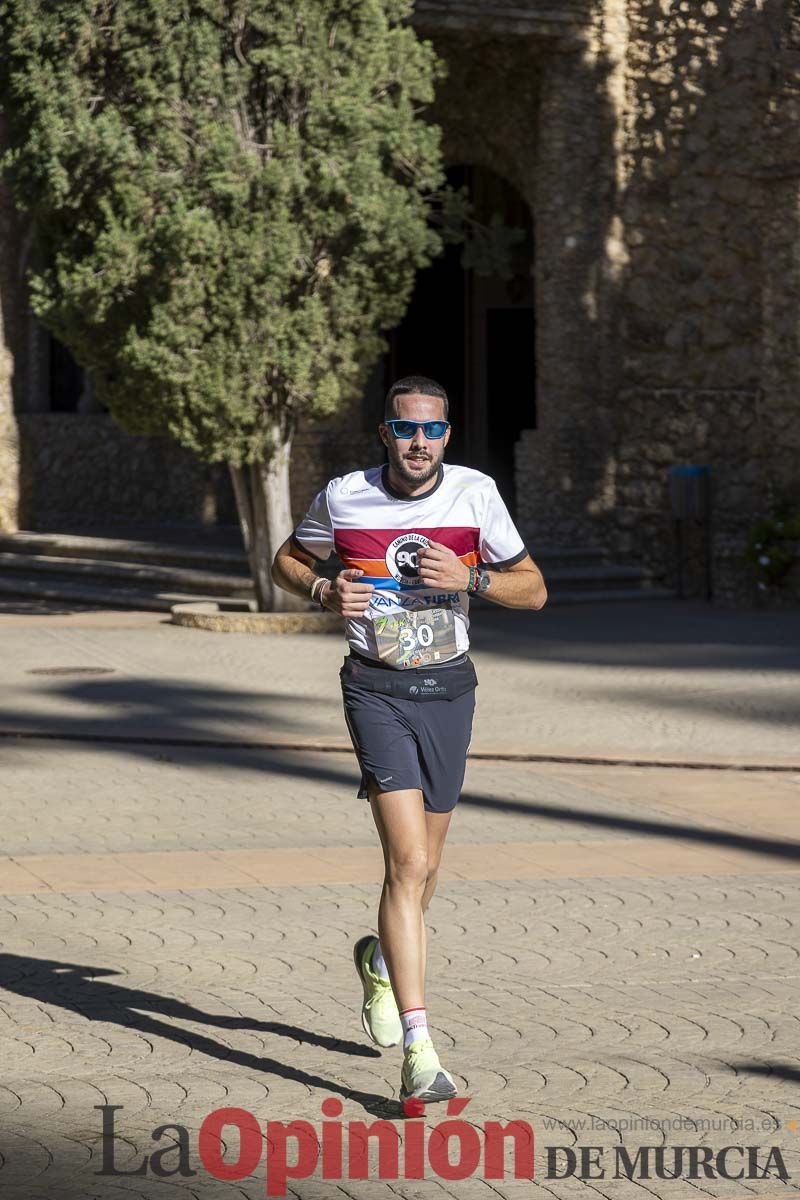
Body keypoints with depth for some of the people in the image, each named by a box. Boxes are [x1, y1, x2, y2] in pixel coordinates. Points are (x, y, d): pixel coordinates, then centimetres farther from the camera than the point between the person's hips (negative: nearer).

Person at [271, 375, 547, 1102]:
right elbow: (287, 560, 12)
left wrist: (470, 578, -16)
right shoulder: (344, 497, -5)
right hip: (377, 693, -3)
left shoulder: (475, 493, -3)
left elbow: (533, 590, 2)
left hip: (449, 690, 3)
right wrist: (324, 592, -9)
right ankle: (418, 1051, -21)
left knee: (423, 866, 15)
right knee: (409, 863, -18)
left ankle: (380, 961, 49)